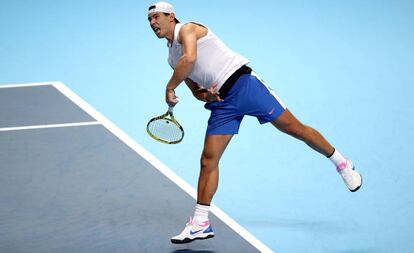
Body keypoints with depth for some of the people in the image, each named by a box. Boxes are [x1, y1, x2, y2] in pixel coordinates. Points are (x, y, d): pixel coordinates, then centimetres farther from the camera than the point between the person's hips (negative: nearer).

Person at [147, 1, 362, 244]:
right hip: (221, 101, 7)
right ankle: (200, 223, 0)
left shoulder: (187, 29, -4)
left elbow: (190, 59, -24)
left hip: (242, 82, -7)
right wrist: (204, 95, -2)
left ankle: (342, 163, 15)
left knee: (295, 128, -4)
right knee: (209, 160, -2)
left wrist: (170, 88, -13)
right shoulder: (173, 58, 19)